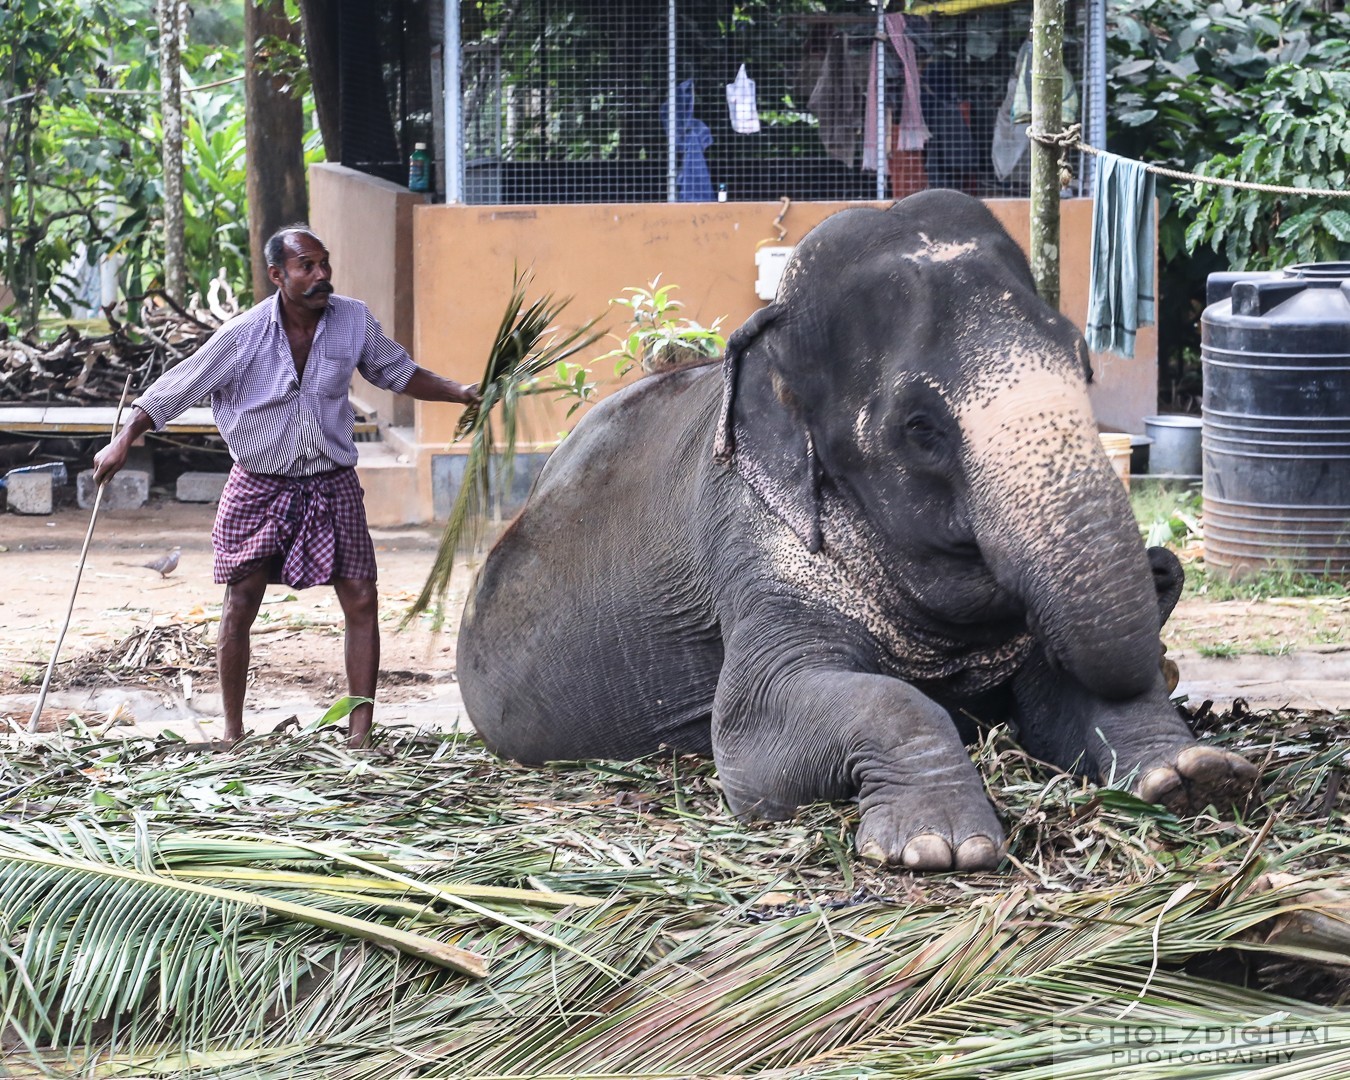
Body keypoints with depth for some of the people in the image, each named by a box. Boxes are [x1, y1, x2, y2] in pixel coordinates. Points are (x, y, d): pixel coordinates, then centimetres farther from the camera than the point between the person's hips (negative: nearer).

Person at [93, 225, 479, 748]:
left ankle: (360, 732, 3)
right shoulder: (244, 335, -15)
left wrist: (461, 393, 1)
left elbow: (398, 372, 11)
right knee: (240, 607, 1)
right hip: (259, 486, -2)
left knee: (361, 602, -4)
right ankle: (232, 733, 15)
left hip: (332, 485, 2)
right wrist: (123, 440, -15)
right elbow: (176, 389, -9)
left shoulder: (353, 321, -6)